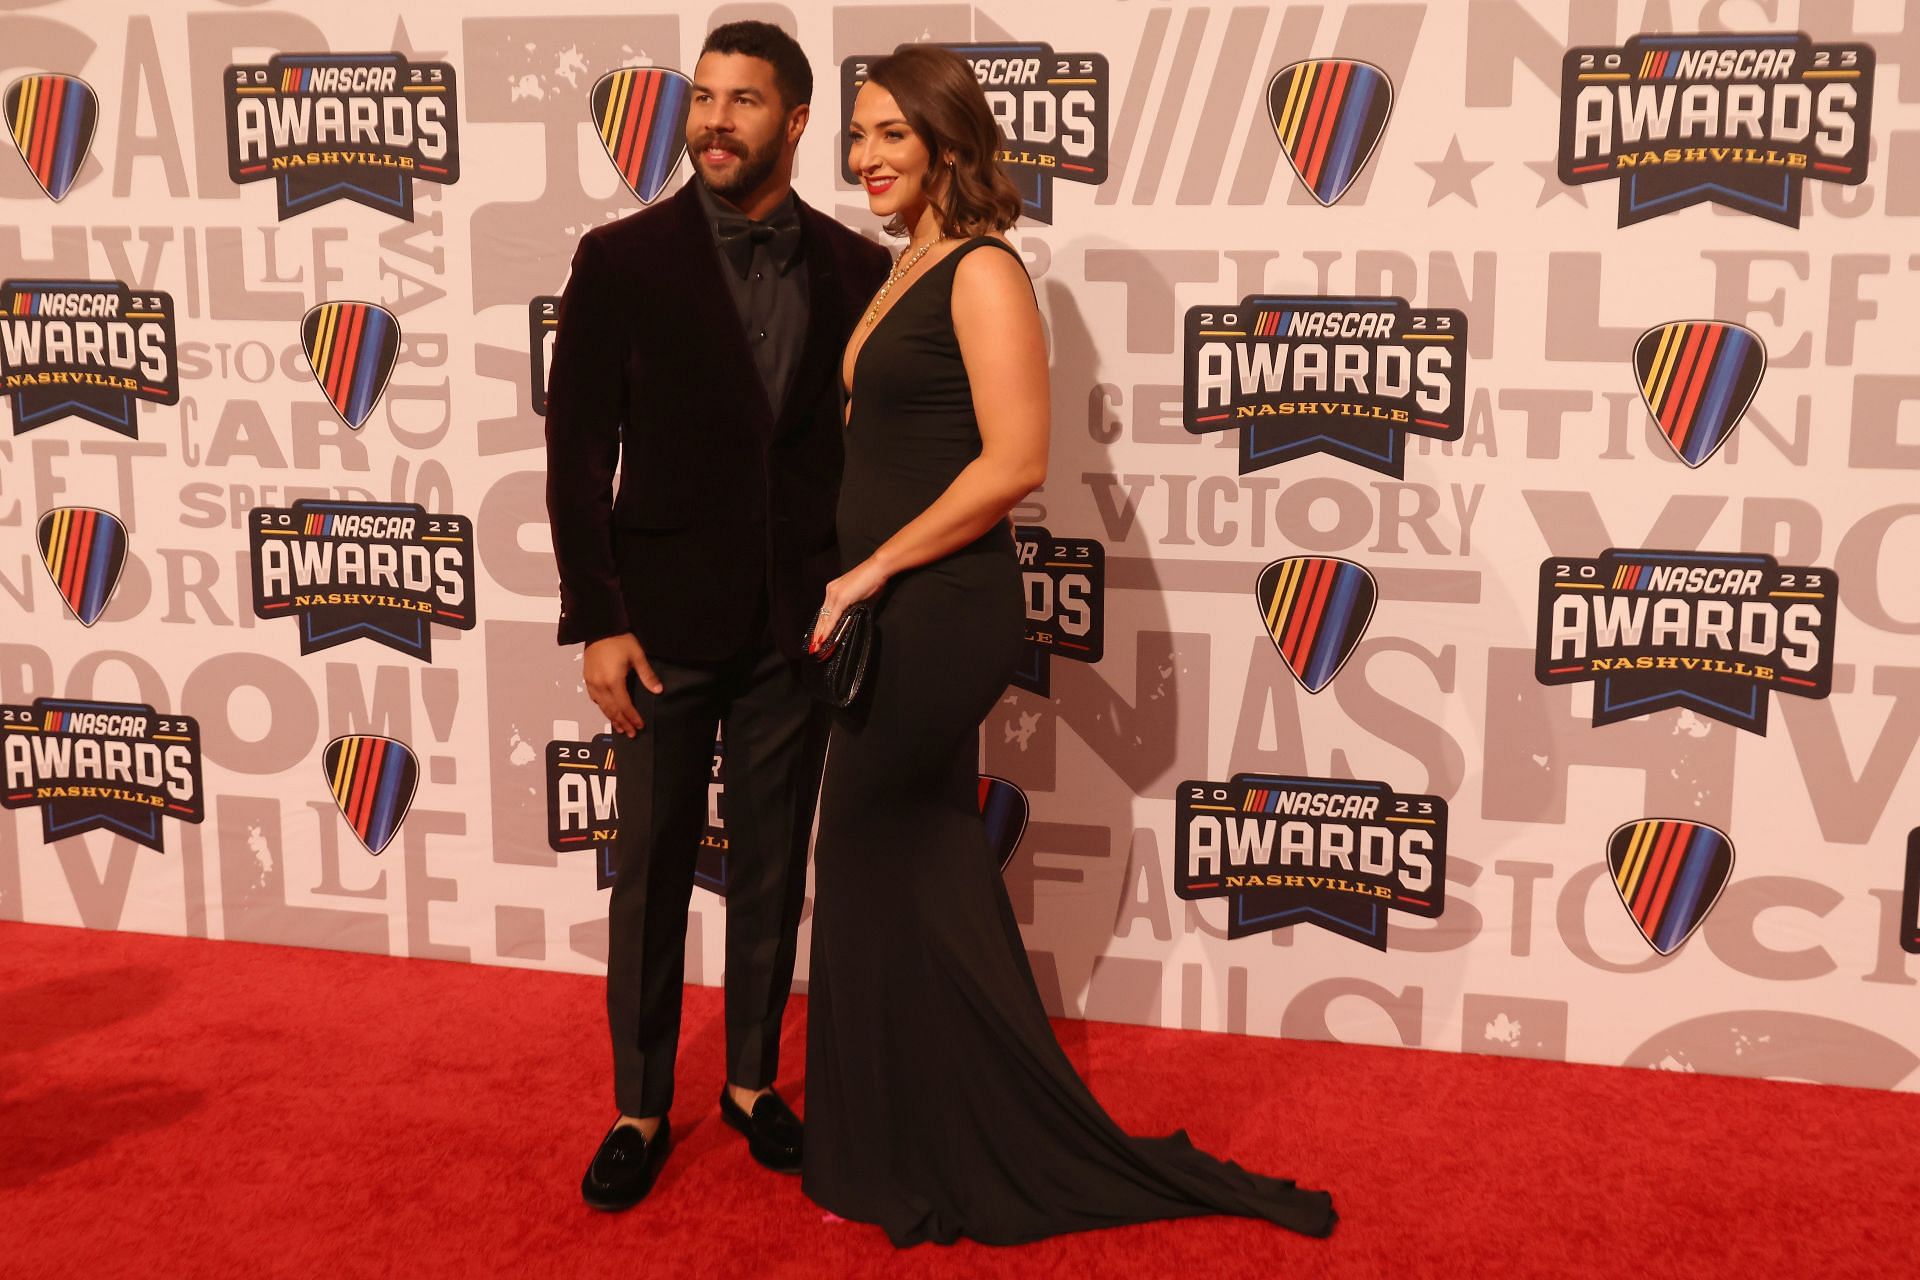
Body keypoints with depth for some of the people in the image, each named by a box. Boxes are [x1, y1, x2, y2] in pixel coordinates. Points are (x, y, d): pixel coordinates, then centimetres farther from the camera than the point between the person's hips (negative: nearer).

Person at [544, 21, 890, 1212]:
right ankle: (641, 1111, 23)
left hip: (796, 624, 2)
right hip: (666, 621, -1)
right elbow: (578, 453, -4)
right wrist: (598, 622, -9)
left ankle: (754, 1081, 31)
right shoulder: (623, 259, -3)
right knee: (651, 875, 7)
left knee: (773, 871, 13)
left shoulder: (855, 269, 2)